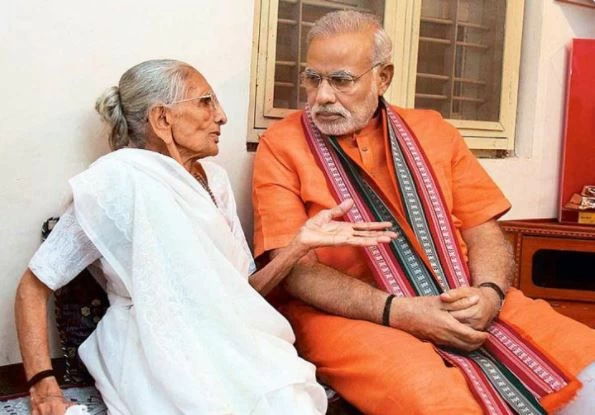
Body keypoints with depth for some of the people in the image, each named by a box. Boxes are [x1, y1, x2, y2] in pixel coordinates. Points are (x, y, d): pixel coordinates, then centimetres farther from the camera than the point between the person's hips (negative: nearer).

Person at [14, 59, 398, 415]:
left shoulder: (214, 179, 12)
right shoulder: (119, 179, -8)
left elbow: (240, 290, 9)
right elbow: (34, 286, -3)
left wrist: (300, 244, -5)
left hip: (228, 345, 6)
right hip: (154, 354, -5)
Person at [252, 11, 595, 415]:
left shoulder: (432, 131, 11)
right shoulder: (282, 144, -1)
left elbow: (483, 231, 10)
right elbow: (293, 267, -8)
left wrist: (489, 292, -13)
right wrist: (396, 311, -19)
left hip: (462, 306, 5)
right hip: (348, 312, -4)